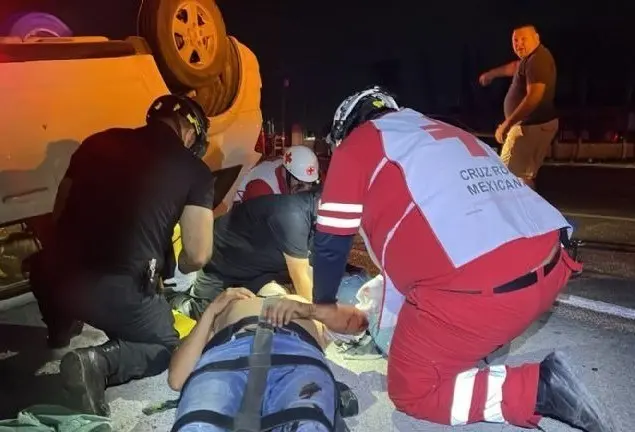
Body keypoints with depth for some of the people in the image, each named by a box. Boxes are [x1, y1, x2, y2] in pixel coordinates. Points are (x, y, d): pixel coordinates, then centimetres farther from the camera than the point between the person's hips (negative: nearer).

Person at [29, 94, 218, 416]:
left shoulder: (98, 141, 11)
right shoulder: (195, 170, -1)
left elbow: (58, 215, 19)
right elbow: (197, 256, -4)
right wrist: (180, 267, 21)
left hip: (52, 278, 7)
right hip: (120, 290, -6)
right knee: (166, 347, 21)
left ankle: (61, 327, 31)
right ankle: (100, 361, -5)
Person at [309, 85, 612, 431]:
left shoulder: (357, 144, 7)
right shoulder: (445, 133, 28)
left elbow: (330, 242, 9)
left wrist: (322, 307, 28)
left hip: (478, 288, -9)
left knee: (411, 390, 13)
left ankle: (539, 388, 0)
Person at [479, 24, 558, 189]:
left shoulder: (537, 60, -17)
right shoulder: (530, 58, 15)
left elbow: (534, 97, -29)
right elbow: (515, 67, 39)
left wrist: (507, 123, -31)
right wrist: (491, 74, 53)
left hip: (532, 126, -11)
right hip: (537, 124, 11)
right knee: (526, 175, 15)